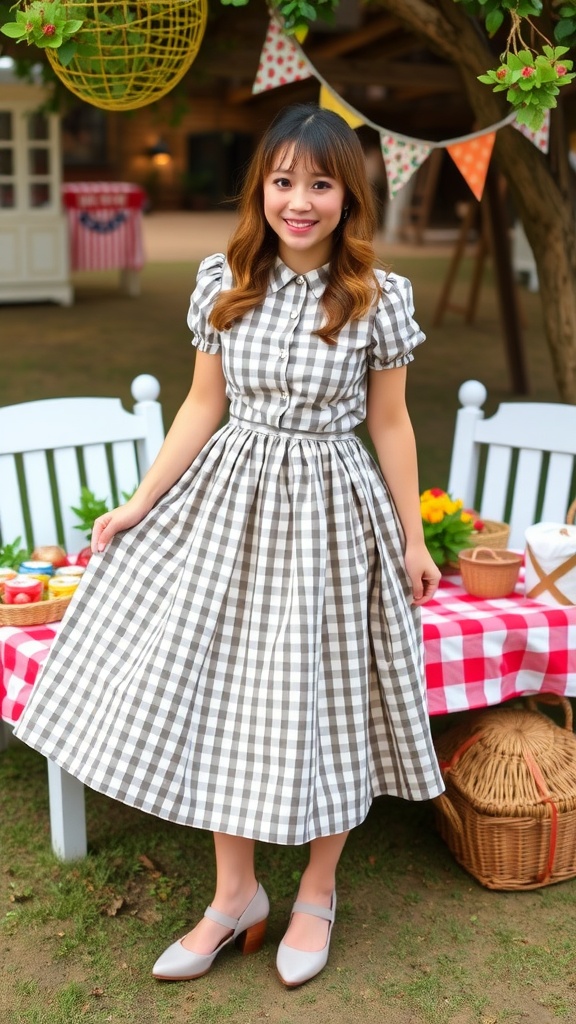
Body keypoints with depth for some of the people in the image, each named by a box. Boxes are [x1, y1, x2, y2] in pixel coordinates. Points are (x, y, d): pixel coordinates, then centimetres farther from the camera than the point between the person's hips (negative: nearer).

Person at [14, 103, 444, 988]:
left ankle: (317, 892, 32)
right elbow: (203, 406, 5)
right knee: (215, 691, 8)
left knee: (322, 700, 7)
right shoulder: (224, 284, -1)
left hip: (329, 511, -3)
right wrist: (139, 505, 3)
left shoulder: (379, 298, -7)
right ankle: (236, 895, 29)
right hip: (228, 500, 3)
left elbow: (390, 424, -1)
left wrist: (413, 540, 2)